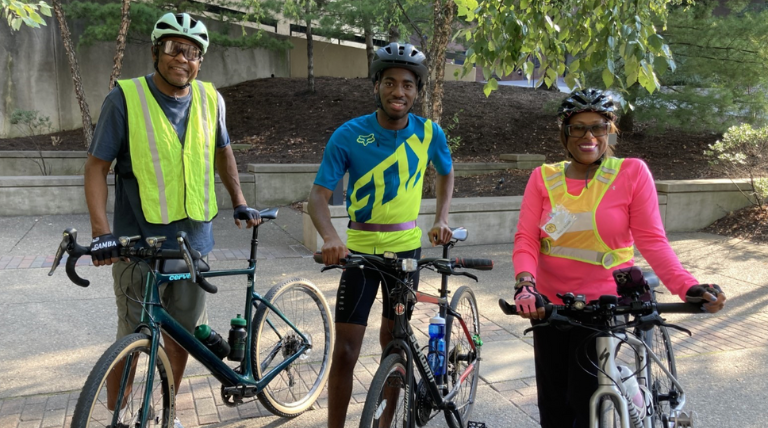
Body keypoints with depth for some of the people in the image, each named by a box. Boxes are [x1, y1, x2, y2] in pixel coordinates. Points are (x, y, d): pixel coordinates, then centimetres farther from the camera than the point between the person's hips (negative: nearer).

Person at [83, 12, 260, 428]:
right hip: (138, 245, -4)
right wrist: (101, 232, -18)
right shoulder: (126, 98, -9)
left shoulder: (210, 99, 2)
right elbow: (97, 167, -8)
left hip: (193, 242, 4)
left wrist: (239, 202, 12)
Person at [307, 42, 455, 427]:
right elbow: (318, 194, -15)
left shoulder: (429, 133, -5)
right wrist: (330, 238, -34)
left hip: (407, 248, 2)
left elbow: (446, 173, 16)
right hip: (360, 250, -2)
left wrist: (441, 218, 2)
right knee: (345, 352, -4)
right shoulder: (348, 135, -13)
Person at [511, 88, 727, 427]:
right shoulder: (544, 177, 0)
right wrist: (525, 284, -26)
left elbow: (652, 240, -10)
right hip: (548, 304, 3)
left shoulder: (632, 173, -6)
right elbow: (526, 239, -8)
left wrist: (688, 287, -24)